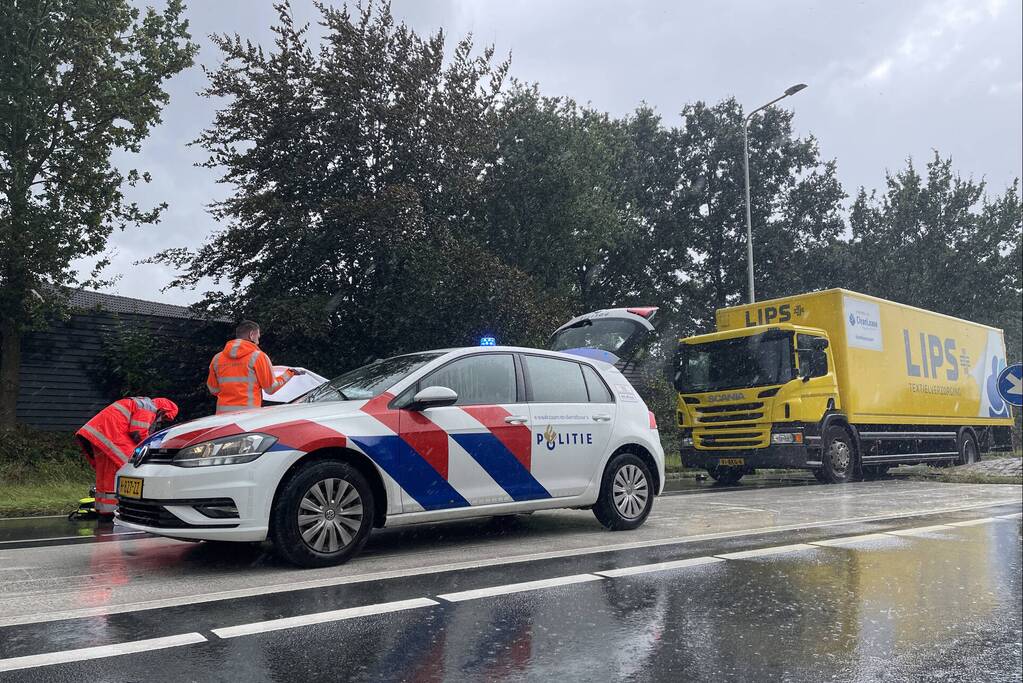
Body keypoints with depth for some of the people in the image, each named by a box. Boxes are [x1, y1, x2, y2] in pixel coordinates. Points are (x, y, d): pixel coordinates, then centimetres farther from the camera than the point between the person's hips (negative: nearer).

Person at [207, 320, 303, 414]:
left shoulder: (217, 358, 9)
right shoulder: (258, 357, -4)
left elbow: (213, 389, 15)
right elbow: (271, 388, 1)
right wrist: (289, 373, 14)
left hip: (222, 415, 5)